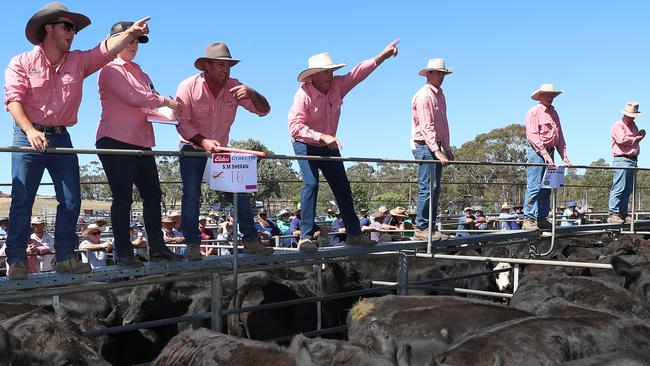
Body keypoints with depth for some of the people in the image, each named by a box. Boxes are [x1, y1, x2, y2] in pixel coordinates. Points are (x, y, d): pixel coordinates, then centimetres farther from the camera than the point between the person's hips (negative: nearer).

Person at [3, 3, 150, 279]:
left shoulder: (78, 61, 9)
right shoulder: (21, 63, -1)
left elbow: (107, 49, -3)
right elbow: (14, 100, -11)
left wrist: (130, 34, -21)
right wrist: (30, 131, -26)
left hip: (61, 139, 4)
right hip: (28, 137, -4)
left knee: (71, 200, 2)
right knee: (22, 200, -5)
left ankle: (65, 257, 11)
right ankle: (16, 259, 1)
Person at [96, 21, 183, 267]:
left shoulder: (140, 73, 24)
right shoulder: (110, 70, -2)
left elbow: (147, 103, 26)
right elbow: (132, 98, -15)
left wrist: (163, 111, 4)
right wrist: (166, 102, -7)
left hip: (141, 142, 8)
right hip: (116, 141, -8)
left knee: (152, 194, 6)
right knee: (123, 197, -6)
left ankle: (157, 248, 12)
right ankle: (123, 253, -2)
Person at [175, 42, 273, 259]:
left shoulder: (234, 87, -9)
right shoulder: (188, 87, -16)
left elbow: (263, 111, -12)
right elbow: (182, 124, -20)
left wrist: (251, 94, -34)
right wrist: (203, 141, -37)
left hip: (220, 149, 3)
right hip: (192, 149, -3)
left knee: (241, 191, -2)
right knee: (191, 194, -13)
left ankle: (250, 241, 5)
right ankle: (192, 245, -5)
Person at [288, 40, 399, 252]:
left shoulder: (337, 86, -7)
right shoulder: (303, 95, -23)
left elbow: (360, 72, -7)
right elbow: (295, 127, -32)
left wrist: (383, 55, -16)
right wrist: (323, 137, -40)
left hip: (329, 146, 7)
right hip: (306, 146, -6)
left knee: (342, 187, 8)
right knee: (310, 183, -21)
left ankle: (354, 233, 17)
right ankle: (306, 237, -18)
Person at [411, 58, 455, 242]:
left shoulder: (440, 95, 18)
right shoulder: (423, 95, -12)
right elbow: (426, 127, -20)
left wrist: (447, 149, 19)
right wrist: (436, 151, -26)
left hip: (436, 146, 10)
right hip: (424, 146, -10)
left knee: (435, 188, 8)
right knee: (427, 187, -12)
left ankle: (430, 228, 12)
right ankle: (421, 229, -9)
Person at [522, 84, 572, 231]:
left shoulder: (554, 113, 21)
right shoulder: (534, 112, -3)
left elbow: (559, 137, 19)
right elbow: (533, 135, -13)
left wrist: (564, 157, 11)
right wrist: (544, 153, -20)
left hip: (549, 152, 8)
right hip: (536, 152, -8)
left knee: (546, 188, 6)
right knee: (534, 186, -12)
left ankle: (542, 218, 10)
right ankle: (528, 219, -13)